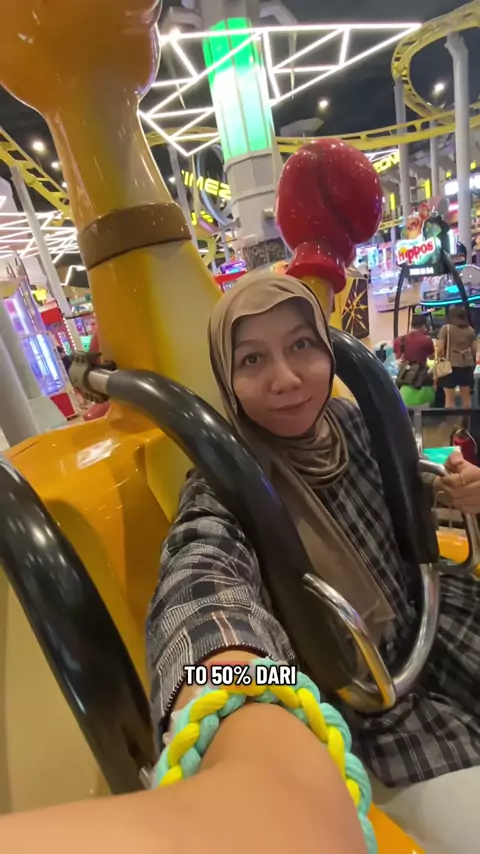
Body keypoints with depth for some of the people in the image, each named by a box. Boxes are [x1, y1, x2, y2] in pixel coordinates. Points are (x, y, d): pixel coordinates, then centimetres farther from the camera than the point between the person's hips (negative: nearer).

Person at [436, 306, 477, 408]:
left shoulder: (446, 328, -5)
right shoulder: (471, 329, 8)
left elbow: (440, 348, -10)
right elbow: (474, 349, 8)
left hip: (450, 365, -4)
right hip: (467, 365, 4)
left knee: (449, 397, 0)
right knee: (466, 395, 13)